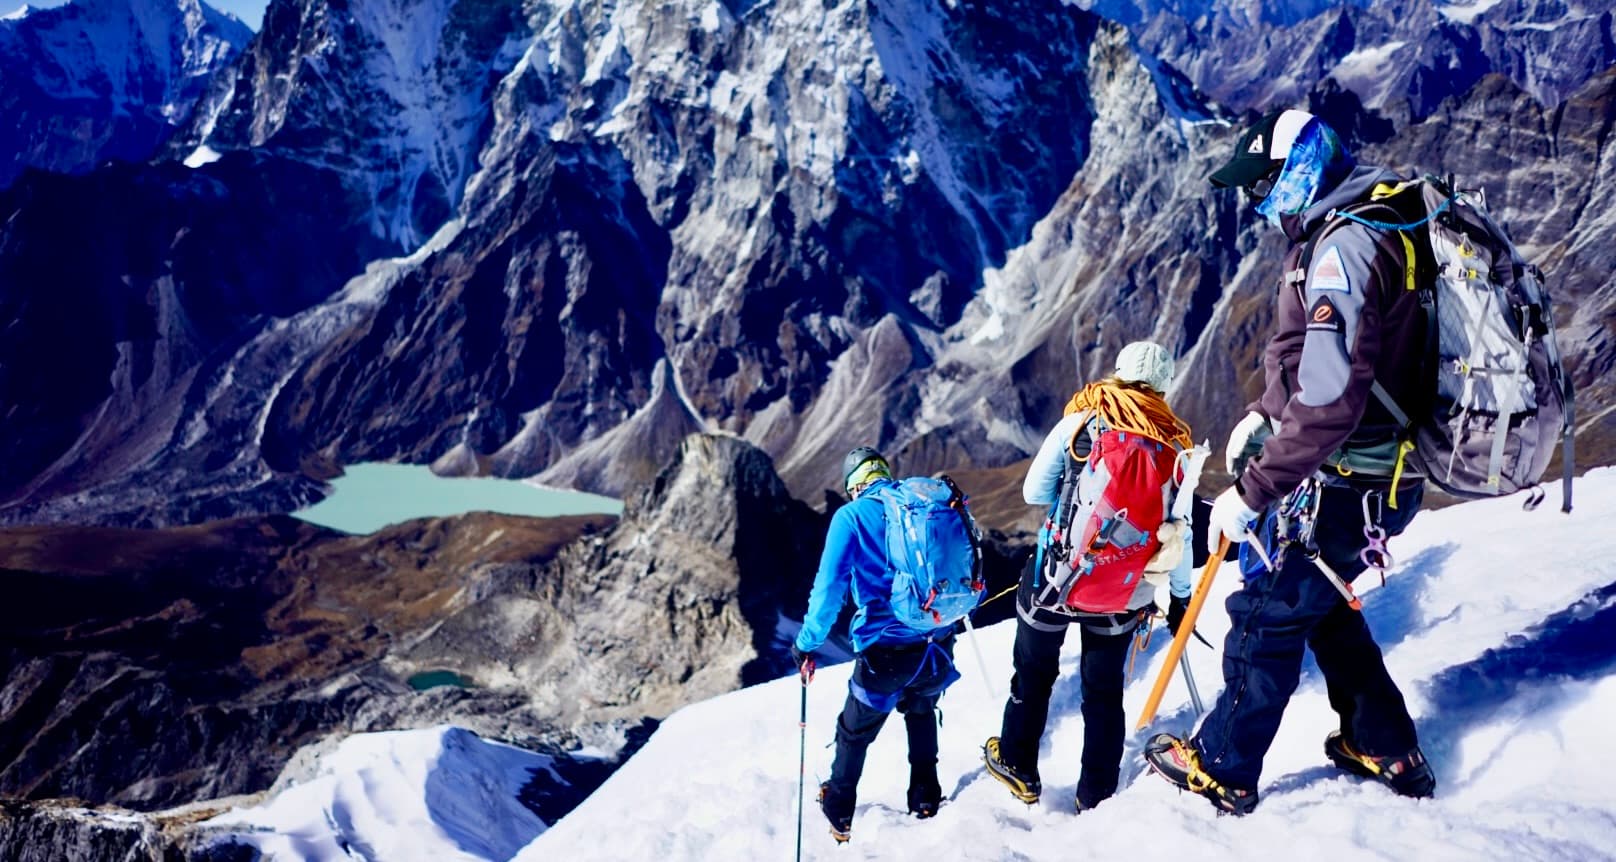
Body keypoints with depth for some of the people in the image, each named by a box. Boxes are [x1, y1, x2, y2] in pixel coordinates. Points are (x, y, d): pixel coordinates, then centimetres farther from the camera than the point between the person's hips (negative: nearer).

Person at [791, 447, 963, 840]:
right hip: (938, 647, 4)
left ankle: (839, 815, 38)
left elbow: (829, 588, -12)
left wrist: (806, 644, 1)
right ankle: (925, 798, 44)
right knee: (921, 711, 34)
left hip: (886, 654, -4)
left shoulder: (851, 516, -8)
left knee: (854, 733, 21)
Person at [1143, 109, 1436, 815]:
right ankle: (1387, 751, 38)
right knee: (1322, 605, 25)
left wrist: (1251, 492, -25)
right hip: (1381, 475, 10)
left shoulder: (1343, 250, -24)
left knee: (1268, 616, 6)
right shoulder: (1366, 229, 9)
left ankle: (1223, 770, 23)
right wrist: (1265, 413, 13)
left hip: (1340, 485, -10)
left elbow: (1330, 403, -31)